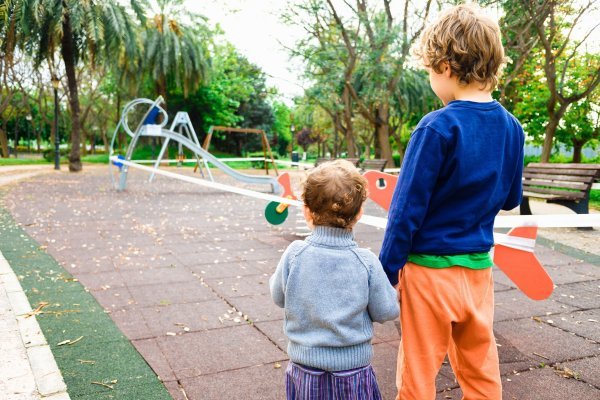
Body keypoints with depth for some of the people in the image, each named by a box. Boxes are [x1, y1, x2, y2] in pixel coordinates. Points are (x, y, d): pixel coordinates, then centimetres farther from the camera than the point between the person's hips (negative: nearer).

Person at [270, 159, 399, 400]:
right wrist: (390, 287, 12)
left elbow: (279, 297, 2)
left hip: (304, 370, 1)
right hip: (354, 374, -1)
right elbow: (387, 312, -6)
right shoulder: (367, 263, -16)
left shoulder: (294, 255, -15)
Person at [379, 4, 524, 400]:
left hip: (430, 270, -6)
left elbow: (407, 208, -16)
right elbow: (510, 199, 13)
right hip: (479, 267, 6)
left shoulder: (438, 127, -18)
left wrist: (387, 271, -8)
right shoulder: (512, 127, 1)